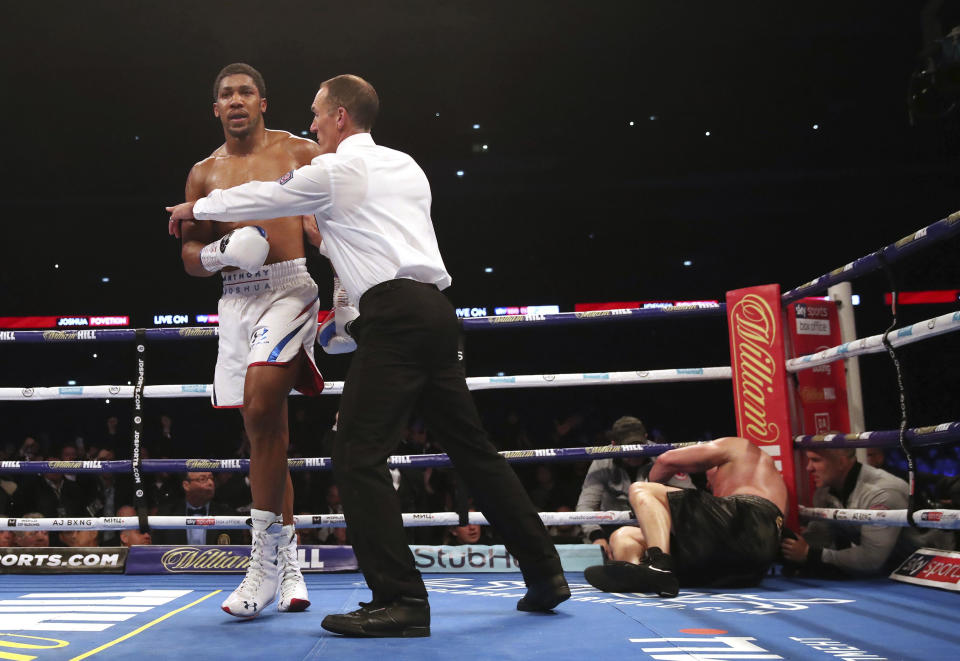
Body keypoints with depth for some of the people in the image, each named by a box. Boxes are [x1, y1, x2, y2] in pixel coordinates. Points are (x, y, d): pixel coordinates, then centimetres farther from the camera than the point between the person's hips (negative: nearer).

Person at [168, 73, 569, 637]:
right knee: (473, 448, 12)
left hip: (394, 315, -8)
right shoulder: (405, 166, 23)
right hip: (435, 310, 8)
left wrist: (195, 208, 31)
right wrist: (331, 234, 34)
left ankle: (401, 601, -9)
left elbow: (261, 199, 14)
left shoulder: (336, 170, 2)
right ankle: (545, 574, 18)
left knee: (359, 457, -6)